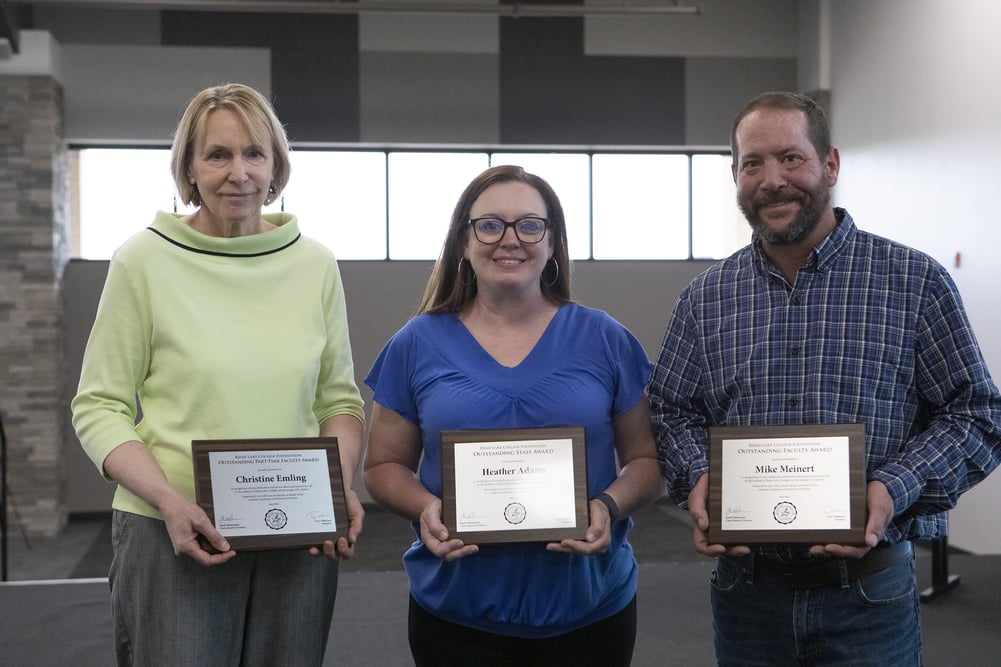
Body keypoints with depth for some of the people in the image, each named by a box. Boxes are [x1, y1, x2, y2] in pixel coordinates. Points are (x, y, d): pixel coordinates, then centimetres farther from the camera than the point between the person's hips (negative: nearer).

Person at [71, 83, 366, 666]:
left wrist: (343, 484, -7)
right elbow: (100, 406, -4)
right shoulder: (144, 262, -4)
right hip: (175, 532, -3)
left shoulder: (315, 264, 5)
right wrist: (171, 502, -17)